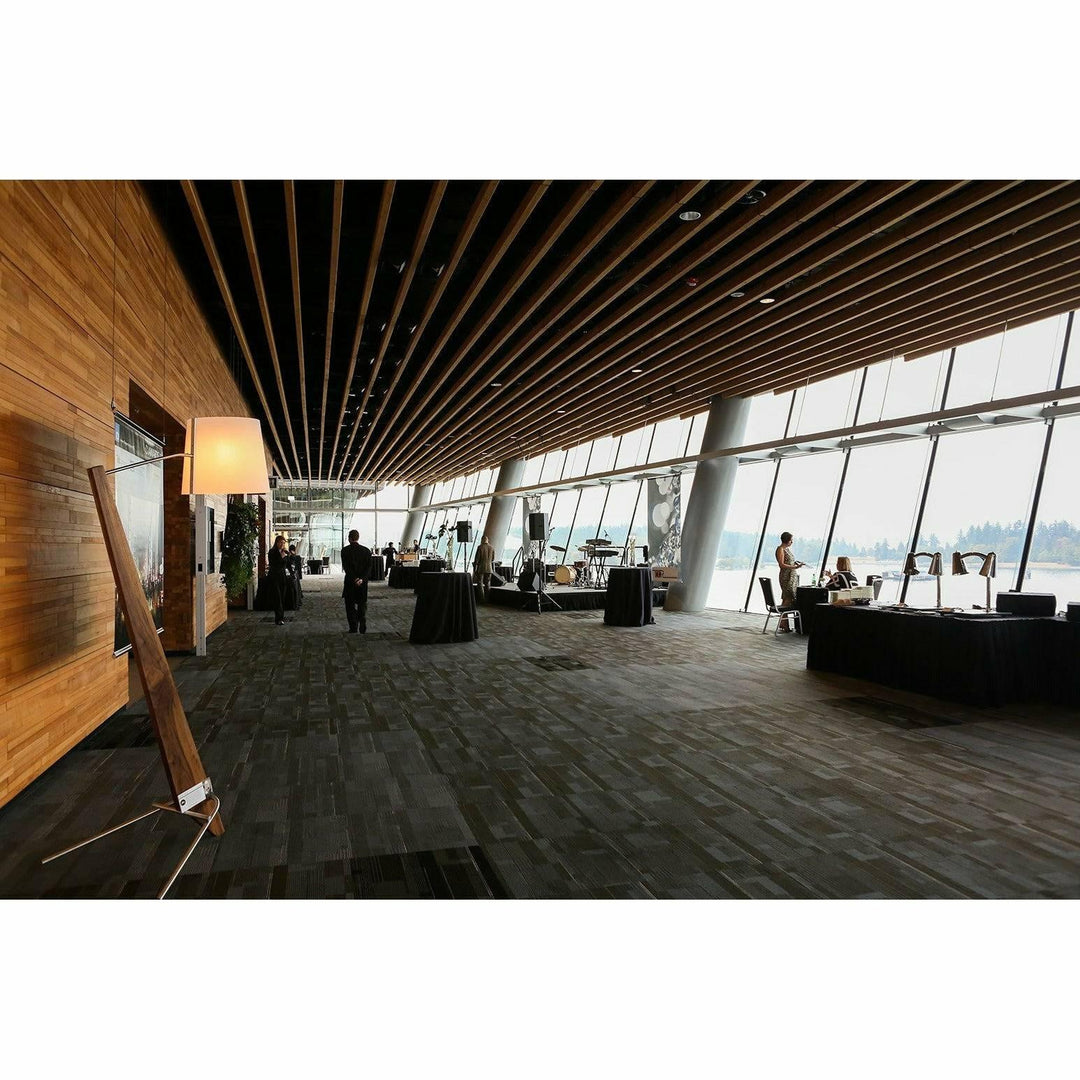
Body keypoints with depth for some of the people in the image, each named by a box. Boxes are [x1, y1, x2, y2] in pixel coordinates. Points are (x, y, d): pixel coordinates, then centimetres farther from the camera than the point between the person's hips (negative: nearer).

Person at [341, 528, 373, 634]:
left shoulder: (345, 550, -6)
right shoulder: (366, 550, 2)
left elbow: (345, 567, -14)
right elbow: (369, 567, -5)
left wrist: (354, 579, -16)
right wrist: (362, 579, -12)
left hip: (350, 582, -3)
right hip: (363, 583, 3)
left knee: (350, 606, 6)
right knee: (362, 606, 13)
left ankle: (353, 629, 4)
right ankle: (363, 630, 12)